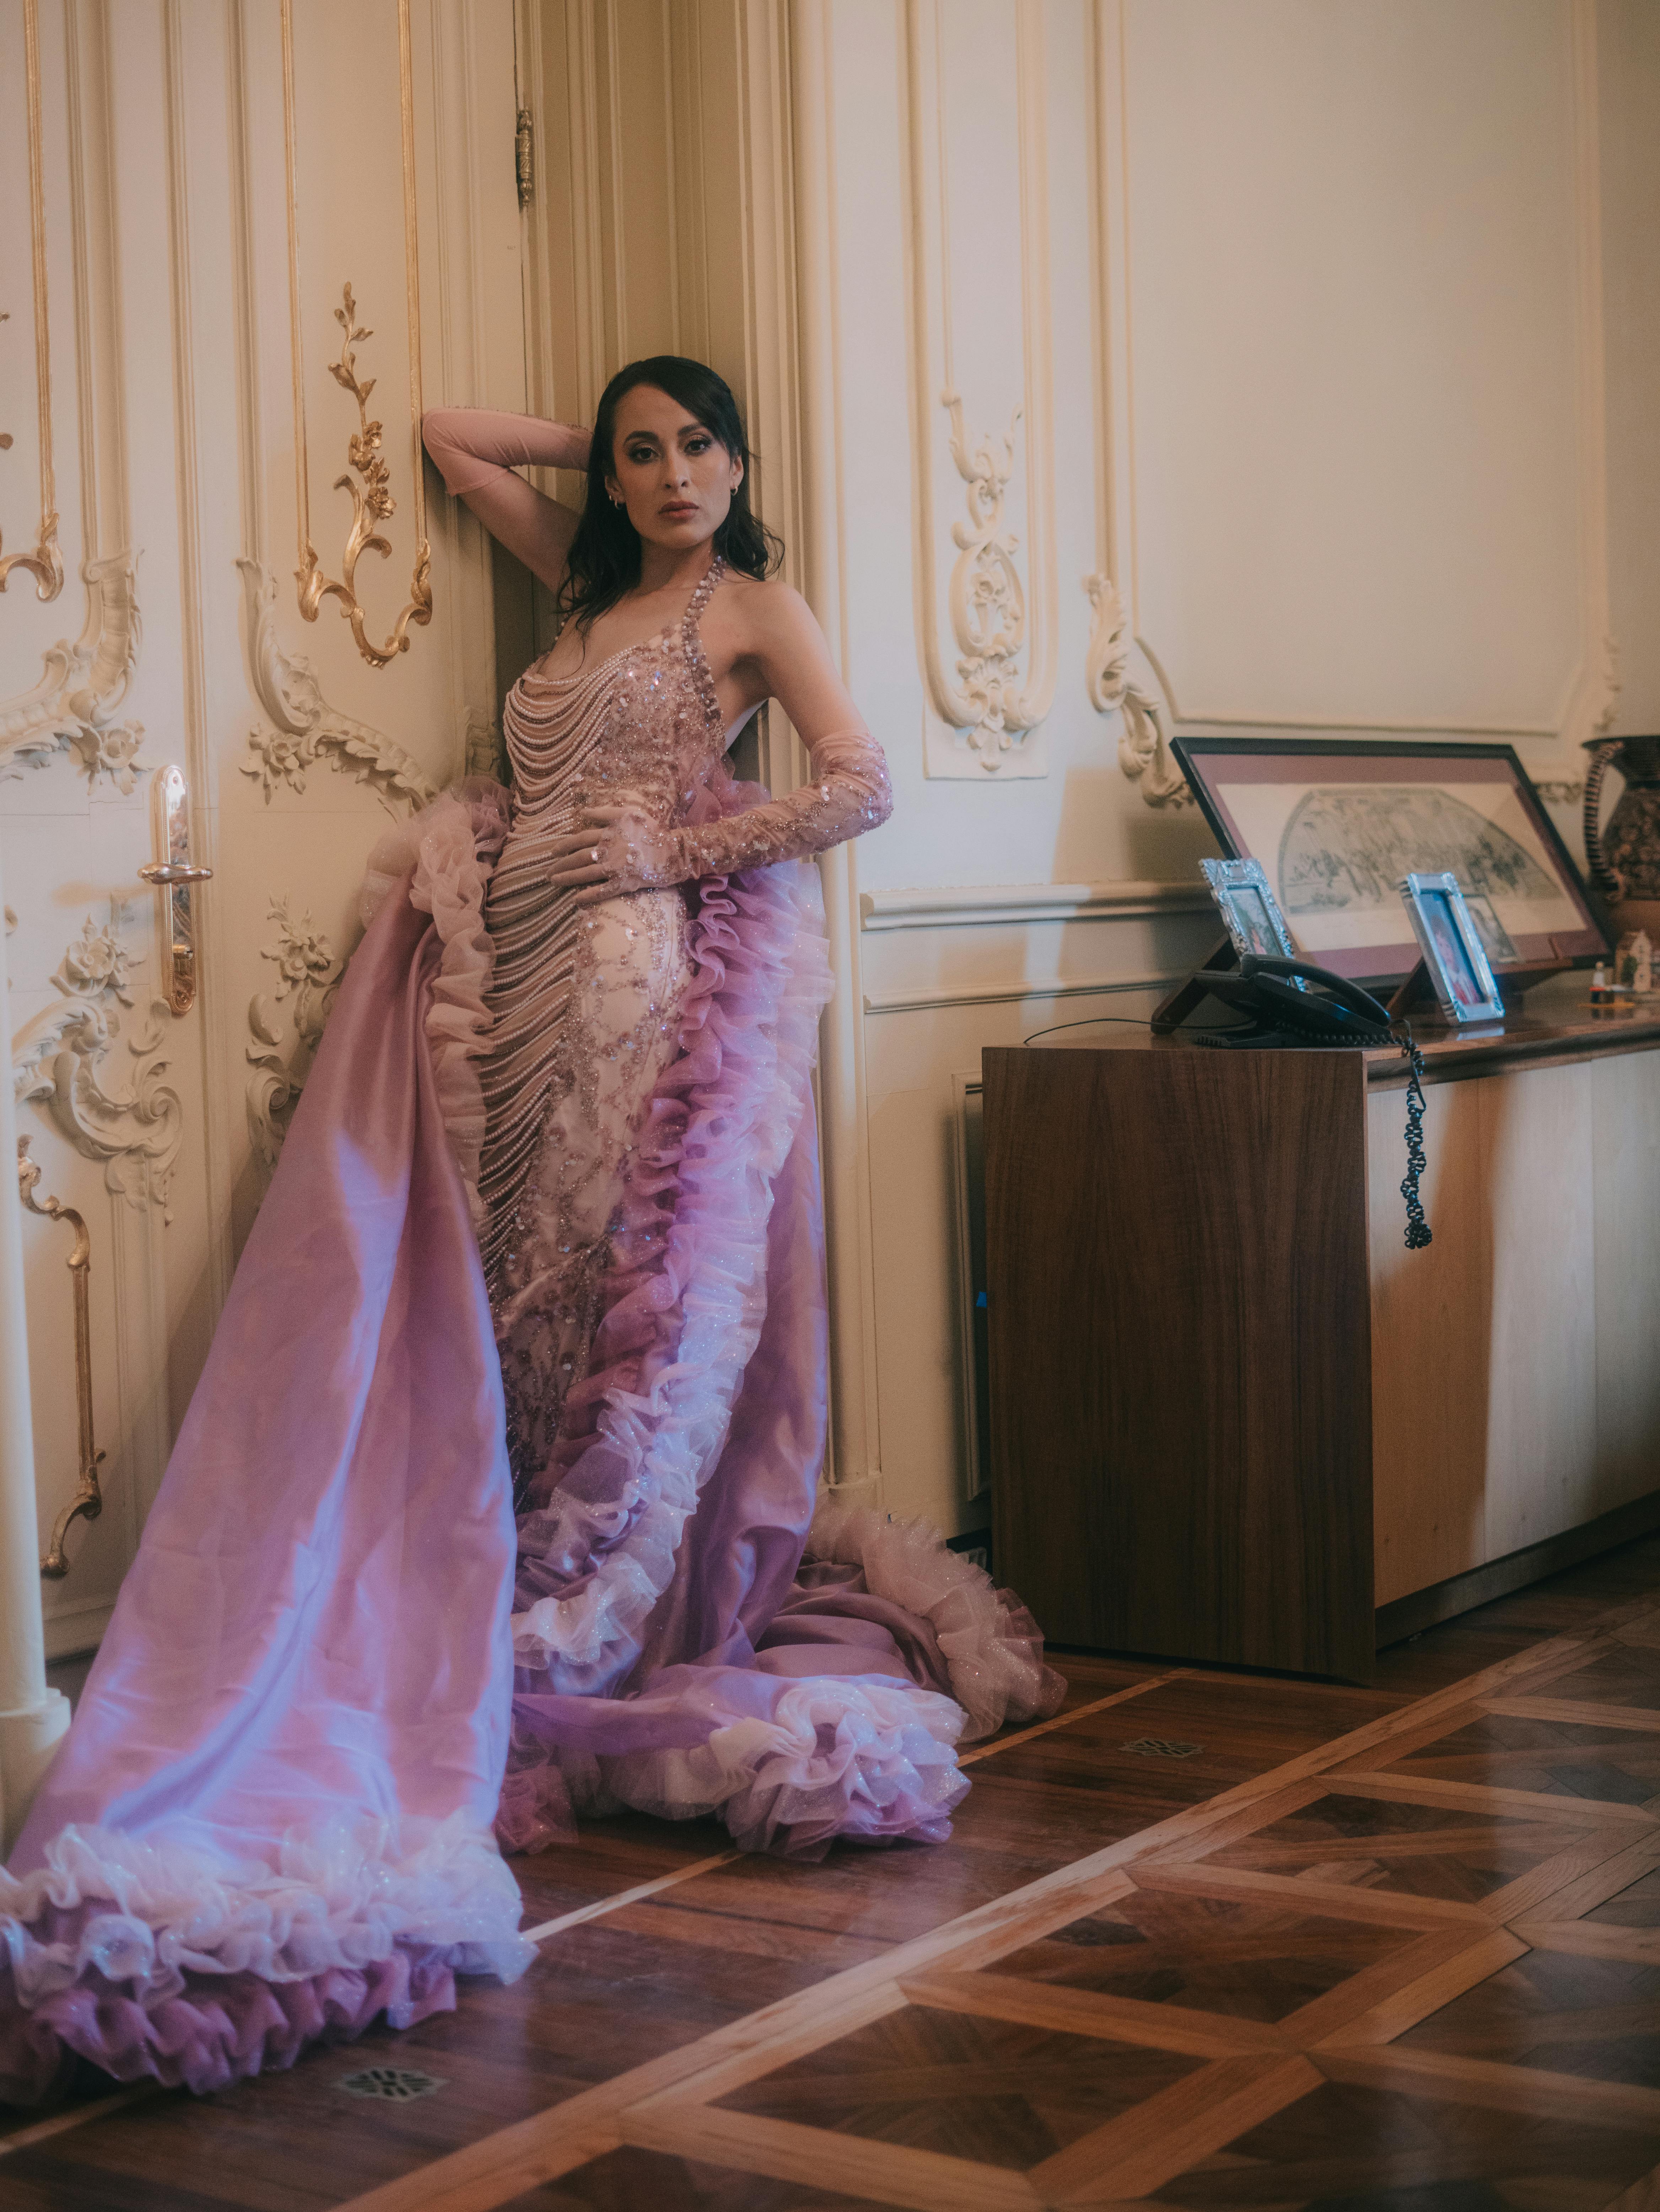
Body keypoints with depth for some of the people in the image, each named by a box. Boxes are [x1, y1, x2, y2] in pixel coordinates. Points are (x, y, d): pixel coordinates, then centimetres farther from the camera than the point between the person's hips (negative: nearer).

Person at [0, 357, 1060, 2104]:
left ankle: (617, 1644, 0)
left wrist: (672, 849, -8)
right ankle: (556, 1630, 7)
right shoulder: (587, 587, 22)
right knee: (523, 1308, 2)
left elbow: (859, 785, -8)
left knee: (635, 1303, -6)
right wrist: (599, 445, 25)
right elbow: (451, 436, 33)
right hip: (520, 983, 6)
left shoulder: (752, 604, 6)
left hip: (654, 988, -6)